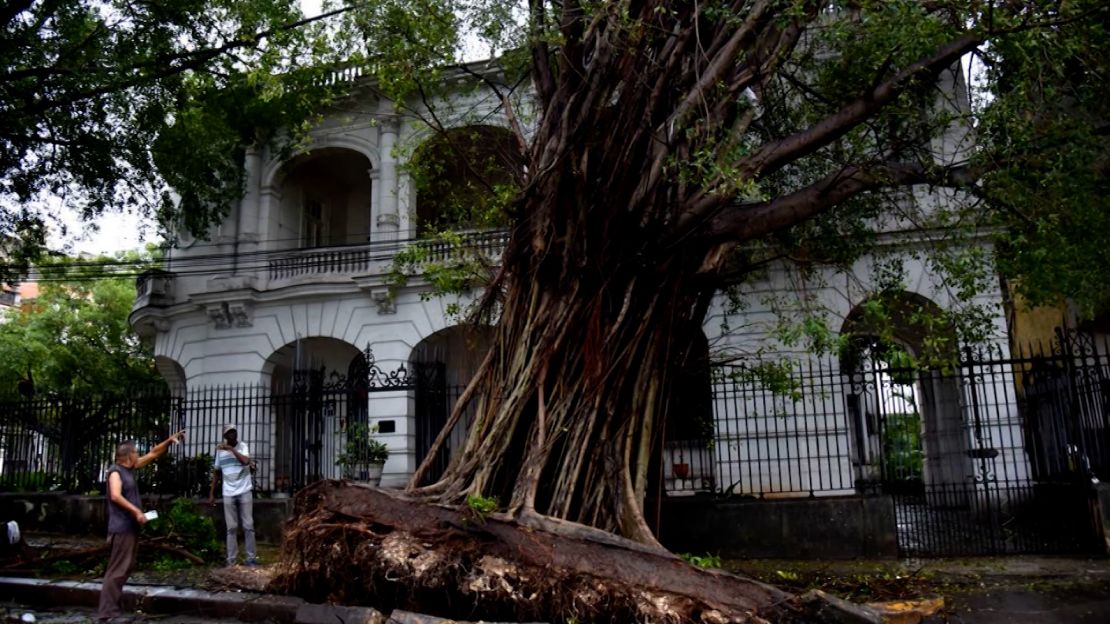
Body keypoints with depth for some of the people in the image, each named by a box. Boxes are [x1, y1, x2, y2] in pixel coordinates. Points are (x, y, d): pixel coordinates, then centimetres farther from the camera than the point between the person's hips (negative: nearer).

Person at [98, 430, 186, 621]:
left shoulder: (130, 468, 13)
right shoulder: (115, 471, -12)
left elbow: (153, 454, 21)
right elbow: (115, 496, -26)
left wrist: (170, 440, 17)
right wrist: (137, 512, -26)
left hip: (131, 526, 10)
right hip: (122, 528, -10)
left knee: (126, 568, 14)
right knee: (117, 569, -9)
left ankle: (116, 607, 21)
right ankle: (107, 611, -6)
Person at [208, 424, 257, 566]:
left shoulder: (242, 446, -2)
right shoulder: (220, 450, 6)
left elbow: (246, 461, -23)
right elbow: (216, 472, 14)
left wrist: (231, 449, -19)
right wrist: (211, 493, 12)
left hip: (244, 492, -2)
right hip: (228, 494, 2)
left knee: (248, 525, 0)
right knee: (231, 527, 3)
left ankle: (251, 557, 5)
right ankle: (231, 559, 7)